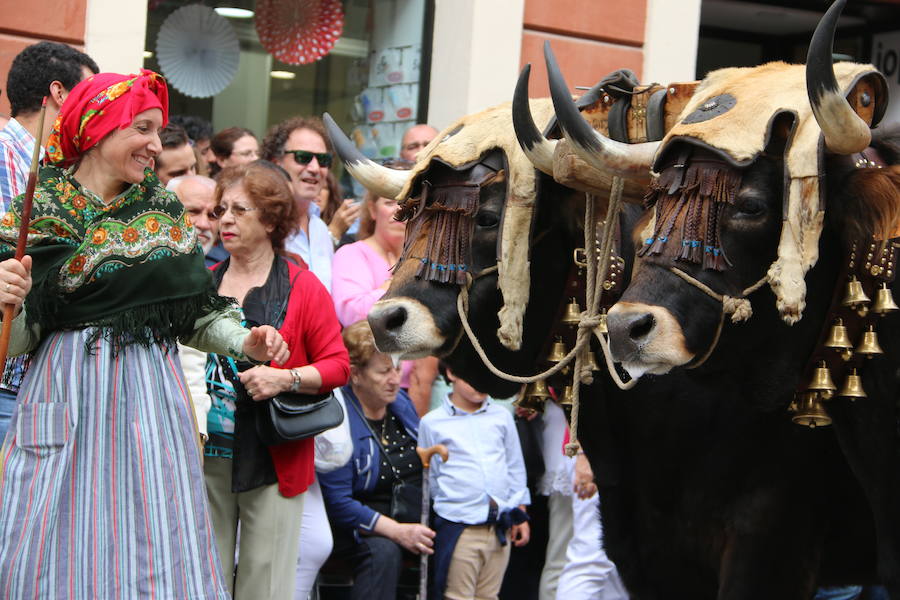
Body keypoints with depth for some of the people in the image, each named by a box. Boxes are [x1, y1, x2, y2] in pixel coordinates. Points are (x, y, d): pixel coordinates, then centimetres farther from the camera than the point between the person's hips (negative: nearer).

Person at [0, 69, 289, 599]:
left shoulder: (163, 209, 10)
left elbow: (195, 311, 14)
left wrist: (242, 342, -2)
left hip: (150, 395, 3)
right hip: (67, 398, -3)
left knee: (156, 553, 0)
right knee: (63, 555, -2)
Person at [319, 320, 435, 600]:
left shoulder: (401, 402, 9)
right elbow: (337, 503, -17)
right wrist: (396, 531, -23)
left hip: (415, 520, 6)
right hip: (361, 526, -6)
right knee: (383, 551, -37)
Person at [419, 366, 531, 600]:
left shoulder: (502, 417, 11)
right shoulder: (432, 423, 2)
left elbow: (515, 467, 17)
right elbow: (429, 478, 9)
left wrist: (520, 515, 15)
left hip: (500, 528, 3)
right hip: (458, 528, -3)